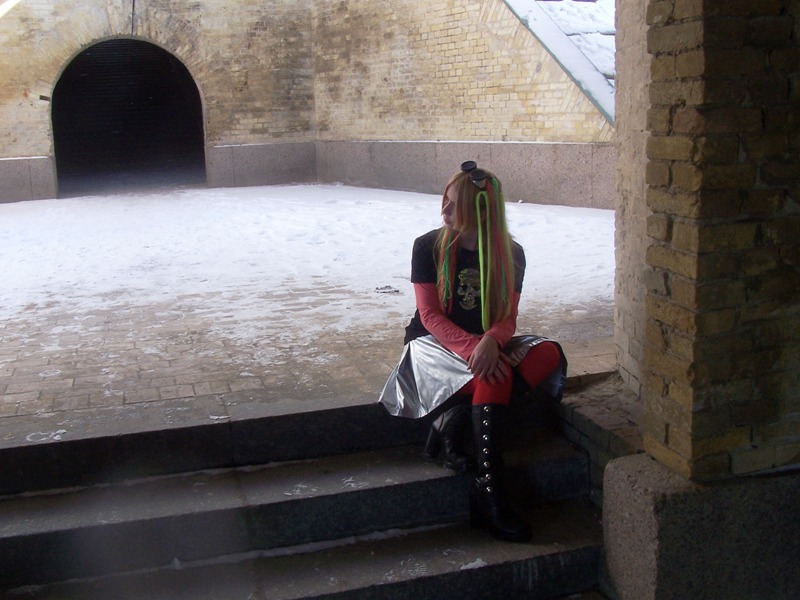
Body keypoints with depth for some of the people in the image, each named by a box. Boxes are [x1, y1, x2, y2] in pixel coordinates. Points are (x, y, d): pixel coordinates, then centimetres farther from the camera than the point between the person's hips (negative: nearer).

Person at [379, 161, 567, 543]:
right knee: (493, 376, -34)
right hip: (434, 344, -3)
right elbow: (430, 316, -12)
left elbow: (508, 318, -6)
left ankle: (453, 422, -28)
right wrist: (471, 346, -29)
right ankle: (490, 490, -37)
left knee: (548, 354, -26)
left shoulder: (511, 255, 0)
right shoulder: (428, 247, -6)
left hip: (487, 344, 4)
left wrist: (491, 341, -31)